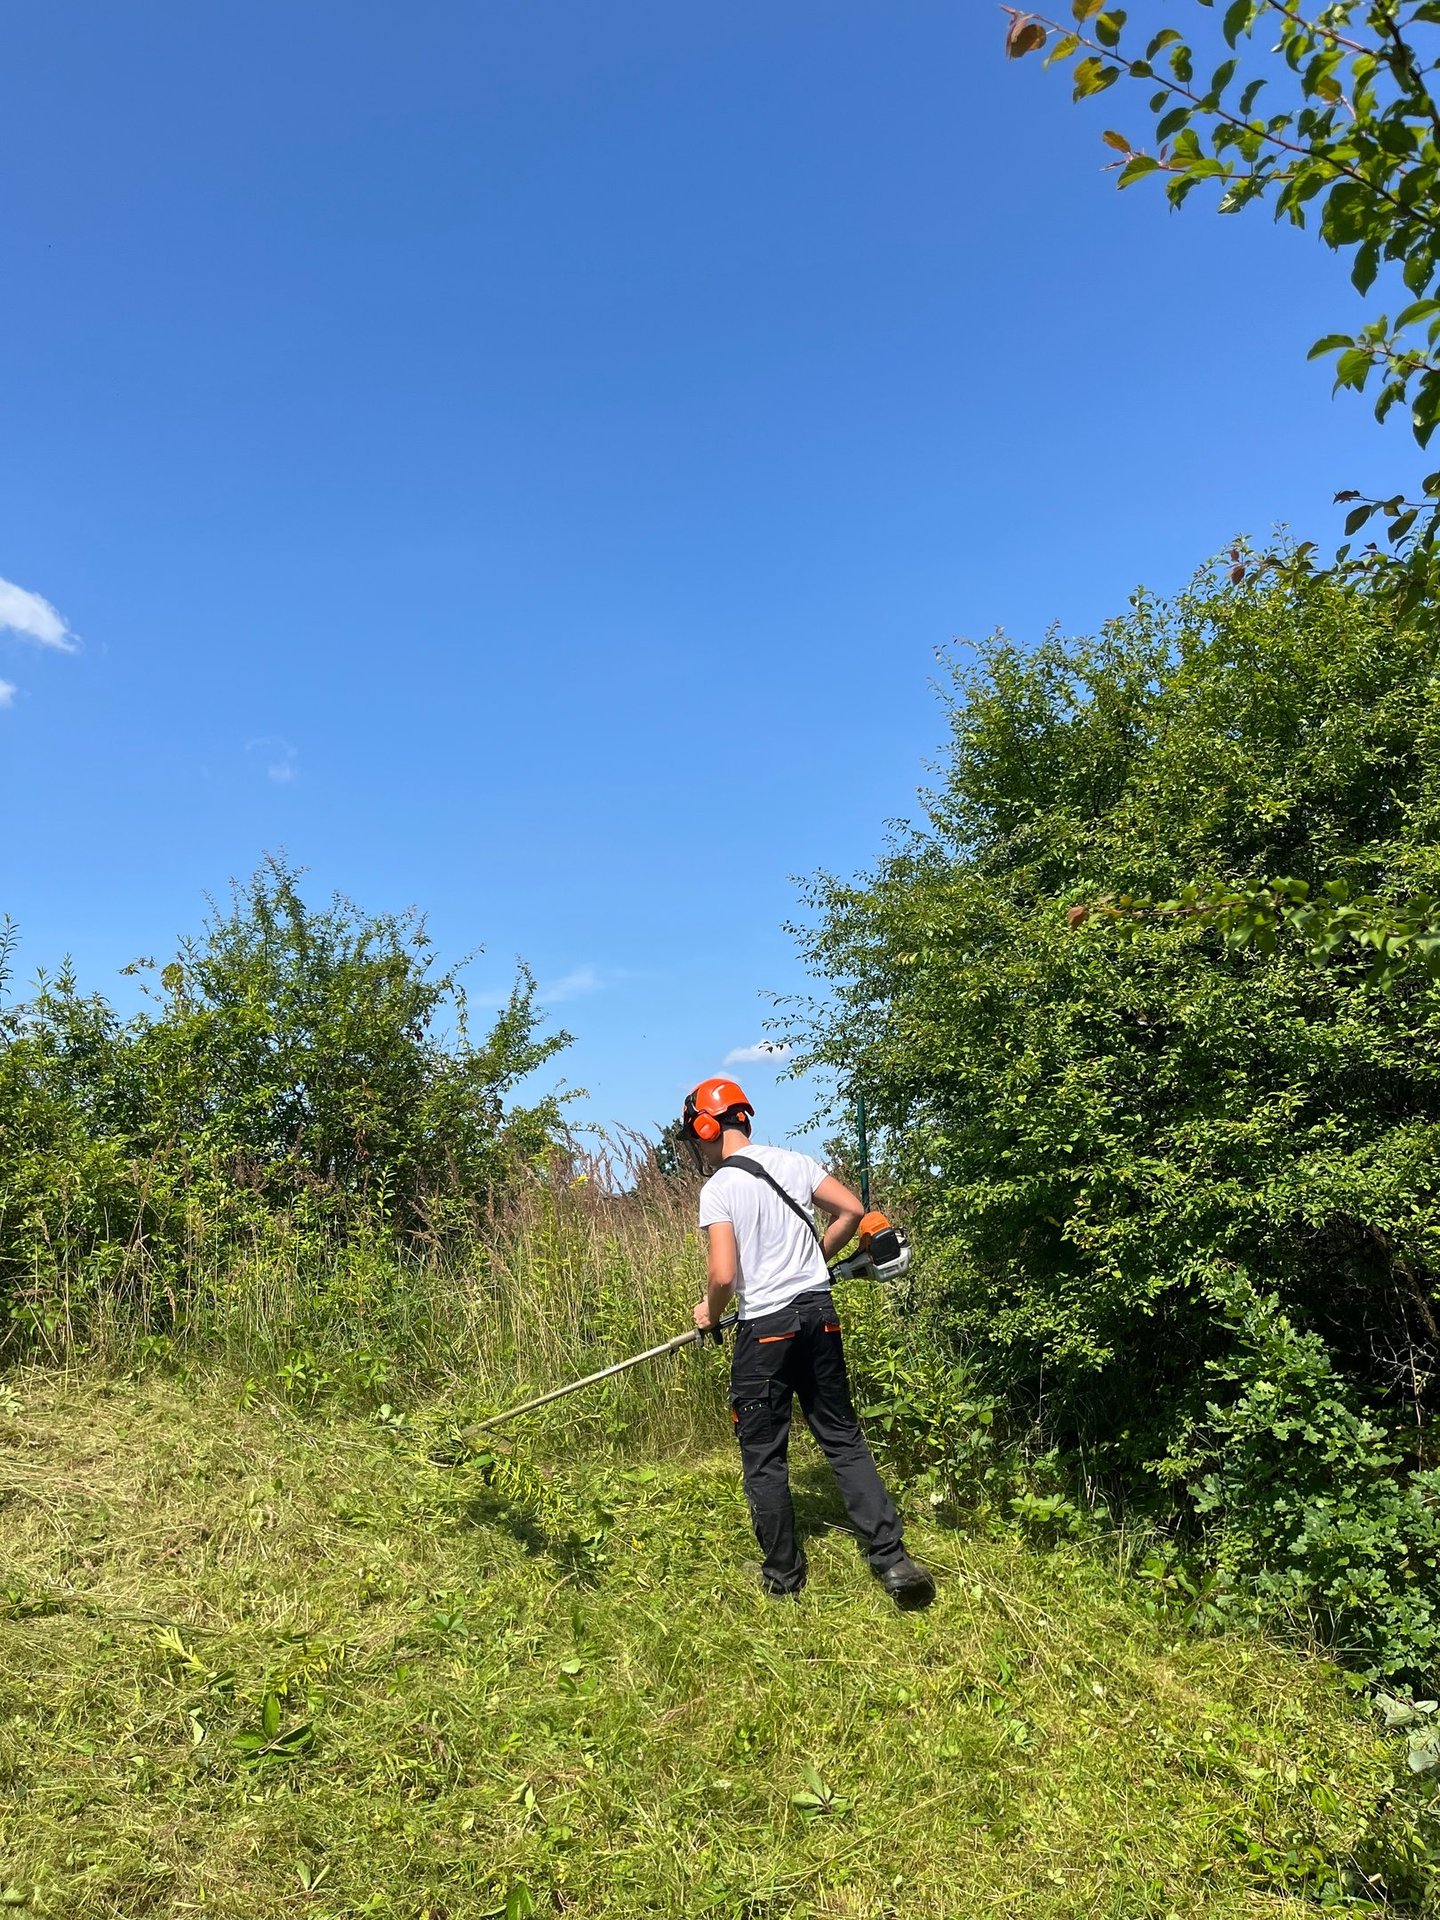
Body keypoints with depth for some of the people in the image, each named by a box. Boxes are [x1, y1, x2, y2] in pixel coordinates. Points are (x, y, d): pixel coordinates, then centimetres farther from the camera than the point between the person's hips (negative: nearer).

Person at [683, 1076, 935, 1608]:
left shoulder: (717, 1188, -12)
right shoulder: (795, 1162, 3)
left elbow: (723, 1275, -18)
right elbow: (852, 1211, 4)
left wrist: (710, 1313, 3)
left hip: (765, 1328, -5)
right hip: (820, 1315, 6)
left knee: (763, 1457, 10)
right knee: (843, 1438, 15)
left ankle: (782, 1575, 21)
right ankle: (892, 1559, 10)